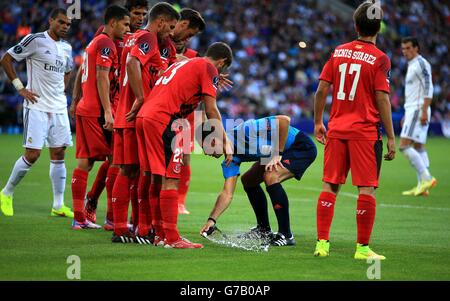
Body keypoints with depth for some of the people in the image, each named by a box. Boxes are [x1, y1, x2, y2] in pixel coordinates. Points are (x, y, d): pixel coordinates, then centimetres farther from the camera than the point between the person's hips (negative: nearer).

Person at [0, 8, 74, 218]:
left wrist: (61, 91, 15)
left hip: (59, 108, 6)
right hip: (37, 105, -6)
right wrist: (20, 87, -10)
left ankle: (58, 206, 8)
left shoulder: (66, 47, 12)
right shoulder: (35, 40, -8)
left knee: (59, 154, 4)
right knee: (32, 154, -8)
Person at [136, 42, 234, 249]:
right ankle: (171, 238, -7)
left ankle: (159, 235, 17)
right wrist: (224, 142, 6)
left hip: (143, 116, 9)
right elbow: (211, 111, -1)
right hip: (164, 121, -9)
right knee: (170, 179, -6)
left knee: (157, 178, 13)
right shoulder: (209, 69, 3)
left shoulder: (181, 64, 29)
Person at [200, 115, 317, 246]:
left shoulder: (244, 130, -28)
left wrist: (278, 153, -26)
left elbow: (284, 120, -32)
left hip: (302, 147, -9)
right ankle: (264, 230, 24)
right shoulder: (231, 160, -3)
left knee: (270, 177, -28)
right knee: (248, 180, 12)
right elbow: (227, 194, -4)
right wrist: (211, 220, -15)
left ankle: (286, 235, -20)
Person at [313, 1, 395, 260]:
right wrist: (391, 138, -7)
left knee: (330, 185, 9)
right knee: (367, 188, 0)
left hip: (336, 129, 5)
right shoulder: (380, 59, -7)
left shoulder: (339, 52, 6)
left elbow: (322, 89, 6)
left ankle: (322, 243, 9)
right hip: (366, 132, -5)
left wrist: (318, 122, 18)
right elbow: (382, 99, -11)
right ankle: (363, 248, 1)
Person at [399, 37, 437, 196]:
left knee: (404, 146, -15)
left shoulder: (421, 63, -9)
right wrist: (406, 116, 24)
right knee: (418, 147, 6)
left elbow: (428, 89, -18)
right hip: (412, 110, 10)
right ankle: (422, 186, 4)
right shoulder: (412, 65, 21)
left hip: (418, 110, -10)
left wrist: (424, 111, -24)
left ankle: (426, 178, -16)